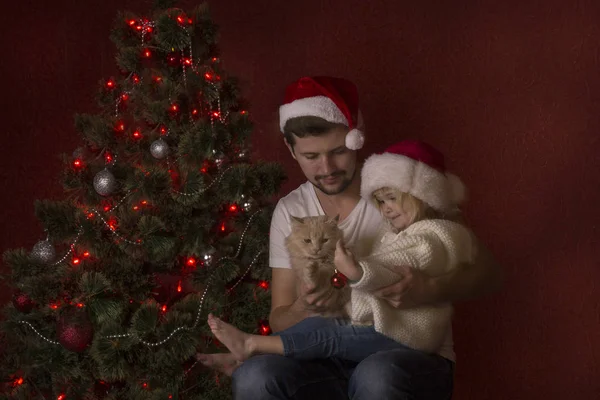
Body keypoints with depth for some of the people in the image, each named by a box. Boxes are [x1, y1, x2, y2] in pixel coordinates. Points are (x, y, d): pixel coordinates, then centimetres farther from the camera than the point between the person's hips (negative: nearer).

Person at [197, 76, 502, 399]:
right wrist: (302, 309, -19)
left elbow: (487, 272, -4)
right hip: (329, 361, 2)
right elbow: (279, 320, 6)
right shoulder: (290, 212, 5)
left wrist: (429, 291, -25)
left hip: (415, 355, -2)